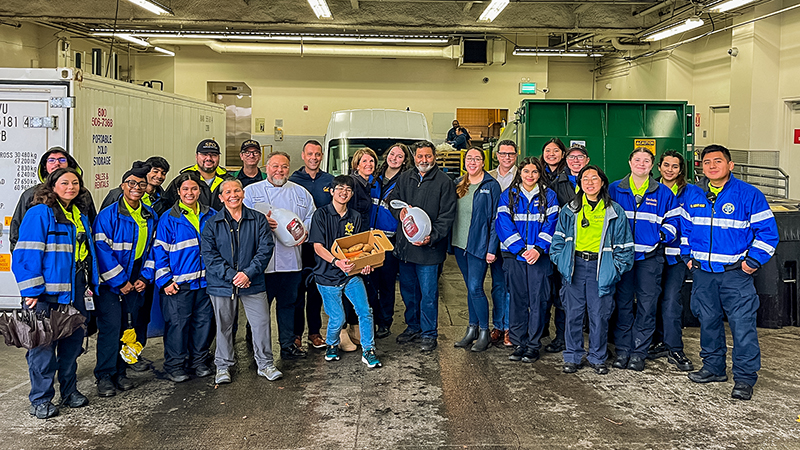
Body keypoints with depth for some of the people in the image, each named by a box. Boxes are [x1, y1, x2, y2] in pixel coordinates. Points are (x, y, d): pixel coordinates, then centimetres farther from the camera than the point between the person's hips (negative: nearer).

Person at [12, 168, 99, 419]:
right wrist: (31, 291, -18)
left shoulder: (81, 216, 15)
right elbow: (26, 254, -13)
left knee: (73, 340, 13)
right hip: (47, 294, -7)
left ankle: (69, 390, 27)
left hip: (75, 293, 7)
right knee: (43, 344, -1)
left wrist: (91, 282, 16)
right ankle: (41, 400, 11)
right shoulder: (39, 213, -9)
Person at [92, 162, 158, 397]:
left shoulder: (151, 216, 7)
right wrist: (120, 281, -14)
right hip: (110, 283, -5)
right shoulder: (108, 215, -10)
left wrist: (145, 277, 1)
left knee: (129, 328, 10)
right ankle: (105, 376, 3)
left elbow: (153, 249, 13)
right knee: (110, 327, -7)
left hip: (136, 283, 5)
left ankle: (120, 372, 21)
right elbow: (102, 250, -14)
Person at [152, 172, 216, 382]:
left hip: (205, 280, 4)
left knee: (204, 321, 10)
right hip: (179, 283, -3)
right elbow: (159, 251, -3)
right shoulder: (169, 219, -2)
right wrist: (165, 280, -9)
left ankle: (199, 361, 24)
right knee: (177, 323, 0)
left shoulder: (211, 216, 8)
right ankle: (174, 365, 13)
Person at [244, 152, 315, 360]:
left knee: (288, 303, 11)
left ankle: (288, 344, 22)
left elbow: (311, 218, 15)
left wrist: (305, 232, -5)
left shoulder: (300, 193, 15)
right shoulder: (251, 191, 5)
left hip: (291, 259, 3)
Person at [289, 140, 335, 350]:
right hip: (299, 241, -3)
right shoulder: (293, 180, 1)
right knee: (298, 288, 1)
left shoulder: (330, 180, 8)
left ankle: (314, 332, 20)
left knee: (317, 287, 10)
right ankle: (296, 333, 10)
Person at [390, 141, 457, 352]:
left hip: (429, 248, -5)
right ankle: (413, 327, 33)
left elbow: (446, 216, -8)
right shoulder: (405, 178, 10)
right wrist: (399, 211, -4)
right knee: (408, 290, 16)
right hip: (405, 245, 5)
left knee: (428, 293, -1)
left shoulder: (444, 182, -5)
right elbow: (392, 199, 19)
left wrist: (432, 238, -19)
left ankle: (429, 334, 13)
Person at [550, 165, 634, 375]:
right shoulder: (570, 210, 9)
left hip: (601, 269, -1)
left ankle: (597, 358, 17)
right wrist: (560, 261, 2)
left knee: (599, 315, 2)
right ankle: (572, 357, 15)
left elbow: (624, 244, 7)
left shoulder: (615, 211, 4)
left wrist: (617, 267, 0)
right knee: (573, 313, 3)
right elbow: (559, 238, 13)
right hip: (575, 266, 1)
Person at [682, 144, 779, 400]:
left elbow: (767, 230, -4)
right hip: (702, 272, 5)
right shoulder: (692, 196, 7)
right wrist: (687, 256, 11)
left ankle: (745, 378, 4)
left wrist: (753, 260, -10)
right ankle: (713, 367, 29)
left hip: (736, 273, -4)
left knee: (742, 325, -6)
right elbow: (685, 227, 20)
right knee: (708, 321, 13)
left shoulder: (748, 195, -6)